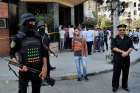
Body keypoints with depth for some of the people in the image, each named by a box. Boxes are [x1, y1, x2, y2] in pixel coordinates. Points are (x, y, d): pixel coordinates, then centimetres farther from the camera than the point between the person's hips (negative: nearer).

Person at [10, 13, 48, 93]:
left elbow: (43, 53, 9)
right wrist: (20, 65, -17)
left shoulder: (38, 36, 6)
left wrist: (44, 67, -1)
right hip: (25, 70, -4)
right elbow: (12, 54, -2)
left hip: (38, 70, 4)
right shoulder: (18, 37, -6)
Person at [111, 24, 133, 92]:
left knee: (126, 73, 12)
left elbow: (131, 47, 0)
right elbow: (113, 48, -12)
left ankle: (125, 86, 28)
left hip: (126, 58, 3)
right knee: (116, 73, 2)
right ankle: (115, 86, 17)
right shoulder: (115, 39, -2)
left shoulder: (128, 39, 6)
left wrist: (127, 52, -19)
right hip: (117, 58, -3)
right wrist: (122, 51, -20)